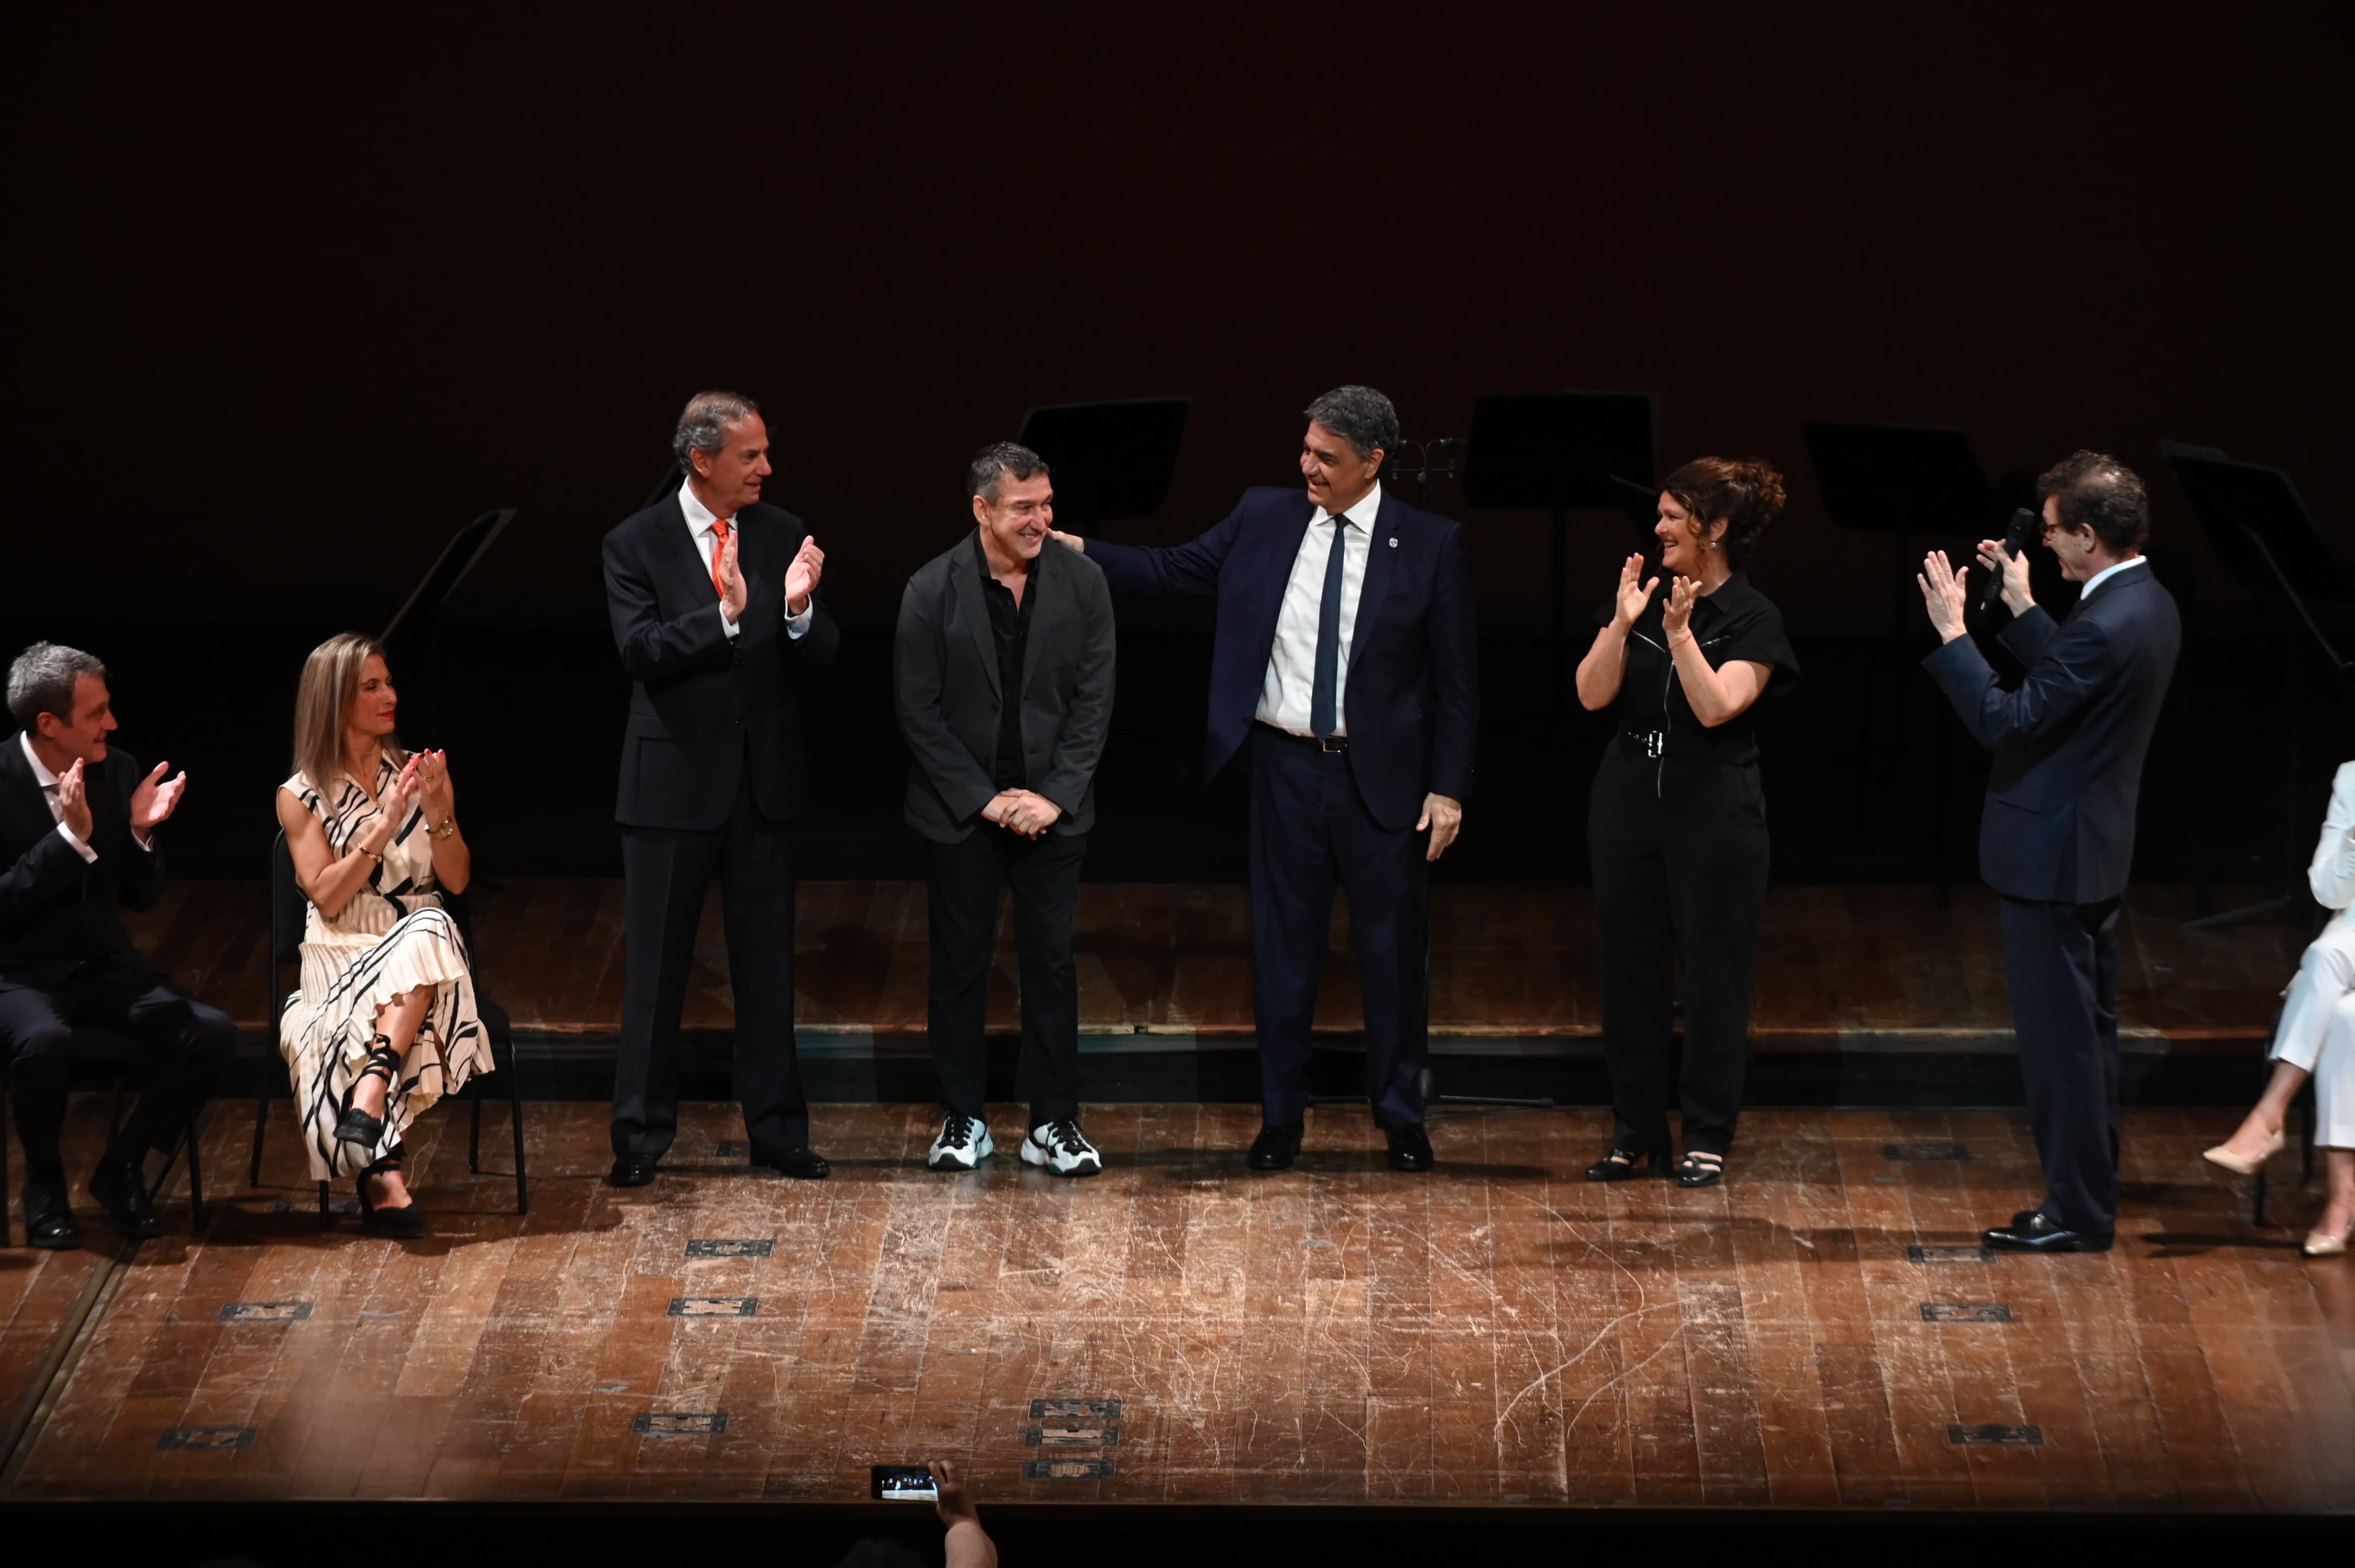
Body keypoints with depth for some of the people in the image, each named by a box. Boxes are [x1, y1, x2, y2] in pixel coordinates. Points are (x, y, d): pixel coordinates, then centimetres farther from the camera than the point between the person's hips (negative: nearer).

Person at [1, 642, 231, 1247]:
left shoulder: (119, 771, 1)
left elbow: (142, 897, 8)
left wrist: (140, 833, -12)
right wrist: (71, 838, -28)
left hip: (105, 964, 5)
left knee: (213, 1035, -18)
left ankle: (122, 1168, 3)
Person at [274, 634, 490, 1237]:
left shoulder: (419, 773, 13)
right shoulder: (301, 796, 6)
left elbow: (457, 881, 9)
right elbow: (326, 898, -5)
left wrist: (439, 815, -9)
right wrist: (384, 826, -14)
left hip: (423, 943, 1)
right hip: (342, 956, -1)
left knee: (428, 930, -37)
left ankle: (369, 1097, -50)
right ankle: (386, 1179, -46)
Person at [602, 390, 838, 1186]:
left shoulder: (783, 536, 2)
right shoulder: (637, 544, -6)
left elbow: (822, 654, -1)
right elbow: (640, 650, -17)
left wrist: (799, 611, -23)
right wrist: (724, 613, -29)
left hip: (763, 781, 3)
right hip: (673, 781, -3)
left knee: (767, 965, 9)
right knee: (656, 968, 4)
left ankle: (777, 1128, 17)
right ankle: (641, 1135, 13)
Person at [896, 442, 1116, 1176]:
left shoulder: (1082, 582, -5)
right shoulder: (933, 591, -9)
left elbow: (1093, 701, -2)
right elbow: (919, 712, -7)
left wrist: (1056, 796, -10)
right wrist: (984, 800, -11)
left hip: (1051, 807, 1)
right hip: (961, 812, -1)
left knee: (1052, 963, 4)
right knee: (959, 964, 6)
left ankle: (1053, 1122, 11)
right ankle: (963, 1119, 17)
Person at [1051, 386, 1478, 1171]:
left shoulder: (1430, 544, -5)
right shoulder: (1262, 519, 2)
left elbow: (1456, 677, -4)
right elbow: (1173, 570, 6)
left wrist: (1449, 787, -8)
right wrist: (1075, 550, -6)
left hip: (1382, 775, -2)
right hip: (1287, 765, 2)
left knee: (1394, 951, 6)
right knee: (1283, 945, 9)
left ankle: (1401, 1118, 21)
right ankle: (1281, 1119, 20)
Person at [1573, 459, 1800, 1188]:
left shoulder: (1752, 618, -6)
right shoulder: (1636, 598, 4)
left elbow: (1717, 706, -18)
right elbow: (1592, 694, -4)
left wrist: (1680, 634, -26)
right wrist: (1622, 624, -16)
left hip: (1715, 812, -4)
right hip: (1629, 802, 4)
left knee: (1714, 973, 2)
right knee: (1630, 968, 7)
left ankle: (1707, 1135, 12)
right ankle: (1636, 1130, 17)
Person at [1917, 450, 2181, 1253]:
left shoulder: (2106, 626, -25)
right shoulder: (2149, 606, 6)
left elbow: (2004, 720, -23)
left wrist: (1952, 630, -16)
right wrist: (2021, 607, 18)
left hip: (2052, 856, -10)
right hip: (2096, 850, 10)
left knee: (2060, 1037, -2)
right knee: (2086, 1032, 17)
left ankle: (2077, 1211, 4)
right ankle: (2089, 1196, 25)